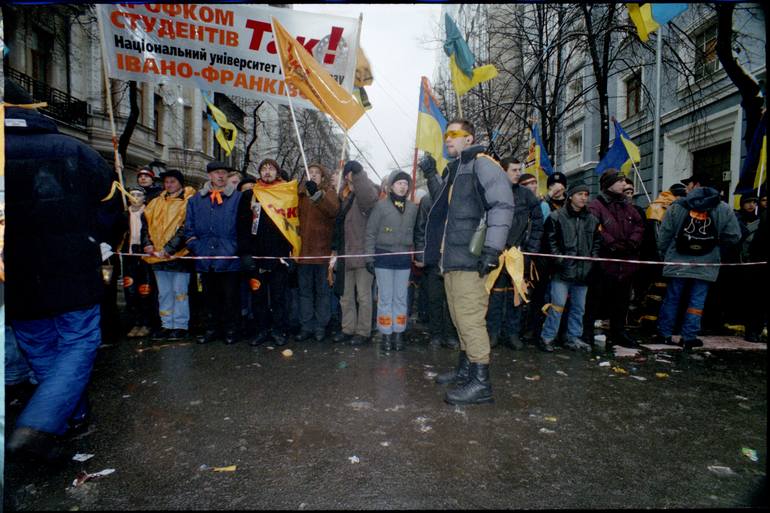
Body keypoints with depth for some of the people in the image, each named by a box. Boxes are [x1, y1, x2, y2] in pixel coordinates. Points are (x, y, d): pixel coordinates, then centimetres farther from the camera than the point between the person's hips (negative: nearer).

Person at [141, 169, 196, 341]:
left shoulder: (189, 201, -4)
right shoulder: (156, 203, 16)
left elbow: (186, 228, -13)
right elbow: (145, 222, 12)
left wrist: (170, 248, -19)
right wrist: (147, 243, -4)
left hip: (179, 254, -6)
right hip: (157, 255, 6)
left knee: (179, 291, -1)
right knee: (164, 293, 11)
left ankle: (181, 326, 8)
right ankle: (166, 325, 20)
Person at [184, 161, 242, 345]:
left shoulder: (237, 198, 1)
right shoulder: (196, 200, 12)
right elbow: (189, 228, 12)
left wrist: (235, 248, -8)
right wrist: (195, 247, 1)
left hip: (229, 259, -3)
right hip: (205, 259, 4)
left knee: (230, 296, 4)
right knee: (209, 297, 13)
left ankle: (230, 330, 17)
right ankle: (212, 329, 25)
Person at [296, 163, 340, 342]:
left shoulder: (329, 192, 0)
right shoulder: (302, 194, 13)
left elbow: (334, 210, -22)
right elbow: (297, 218, 14)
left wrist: (317, 194, -36)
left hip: (322, 251, -4)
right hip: (304, 251, 4)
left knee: (322, 290, 6)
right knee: (305, 291, 9)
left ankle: (321, 326, 15)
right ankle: (306, 326, 18)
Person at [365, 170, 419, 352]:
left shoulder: (413, 208, 7)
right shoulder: (381, 205, -2)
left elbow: (415, 234, 13)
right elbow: (370, 233, -1)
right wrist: (369, 257, -6)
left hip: (404, 258, 3)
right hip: (384, 257, -3)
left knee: (401, 298, 6)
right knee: (385, 298, 0)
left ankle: (398, 334, 14)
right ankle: (386, 335, 7)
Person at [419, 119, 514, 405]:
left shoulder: (481, 163, -6)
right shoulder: (454, 170, 23)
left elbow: (503, 204, -16)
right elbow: (443, 201, 35)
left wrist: (492, 248, -23)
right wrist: (431, 176, 20)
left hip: (469, 258, -10)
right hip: (451, 258, 10)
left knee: (470, 318, -9)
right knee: (460, 318, 15)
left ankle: (481, 383, -2)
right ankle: (465, 370, 28)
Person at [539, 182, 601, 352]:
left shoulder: (592, 219, 12)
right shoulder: (556, 217, -3)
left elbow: (597, 241, 21)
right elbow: (550, 240, -5)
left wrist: (593, 258, 9)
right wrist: (558, 259, -12)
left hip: (583, 272, 5)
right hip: (563, 270, -5)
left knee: (579, 307, 13)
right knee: (557, 305, -8)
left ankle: (574, 338, 25)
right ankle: (547, 337, 3)